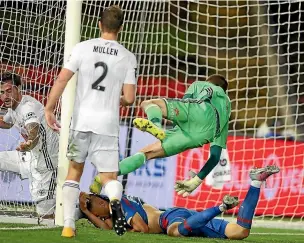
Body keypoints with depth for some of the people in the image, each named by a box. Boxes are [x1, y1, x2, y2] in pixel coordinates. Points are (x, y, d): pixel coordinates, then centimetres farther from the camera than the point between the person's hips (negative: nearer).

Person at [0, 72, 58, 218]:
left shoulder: (28, 106, -27)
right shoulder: (13, 105, 3)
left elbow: (34, 129, -49)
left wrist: (29, 144, -70)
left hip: (45, 163, -9)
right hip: (30, 157, 9)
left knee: (45, 215, -9)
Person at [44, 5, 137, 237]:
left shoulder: (83, 48, 0)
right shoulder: (128, 57, 1)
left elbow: (62, 80, -6)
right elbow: (129, 98, -2)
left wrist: (49, 109, 1)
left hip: (81, 121, 1)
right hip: (108, 124, -1)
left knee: (74, 172, 17)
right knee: (109, 177, 3)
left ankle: (68, 225, 12)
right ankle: (115, 200, -33)